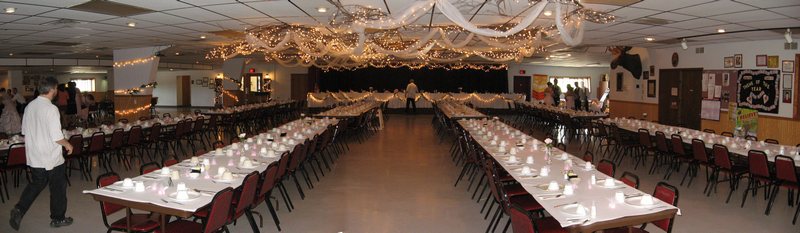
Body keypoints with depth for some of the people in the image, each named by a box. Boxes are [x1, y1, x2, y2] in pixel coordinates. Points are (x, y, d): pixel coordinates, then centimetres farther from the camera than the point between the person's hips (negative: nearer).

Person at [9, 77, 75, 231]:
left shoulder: (30, 106, 1)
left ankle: (19, 210, 6)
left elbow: (24, 131, 12)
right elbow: (57, 137, -22)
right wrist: (67, 145, -4)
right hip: (51, 158, -6)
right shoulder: (51, 109, -20)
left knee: (36, 184, 22)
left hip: (33, 157, 7)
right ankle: (58, 218, 22)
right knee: (58, 188, 10)